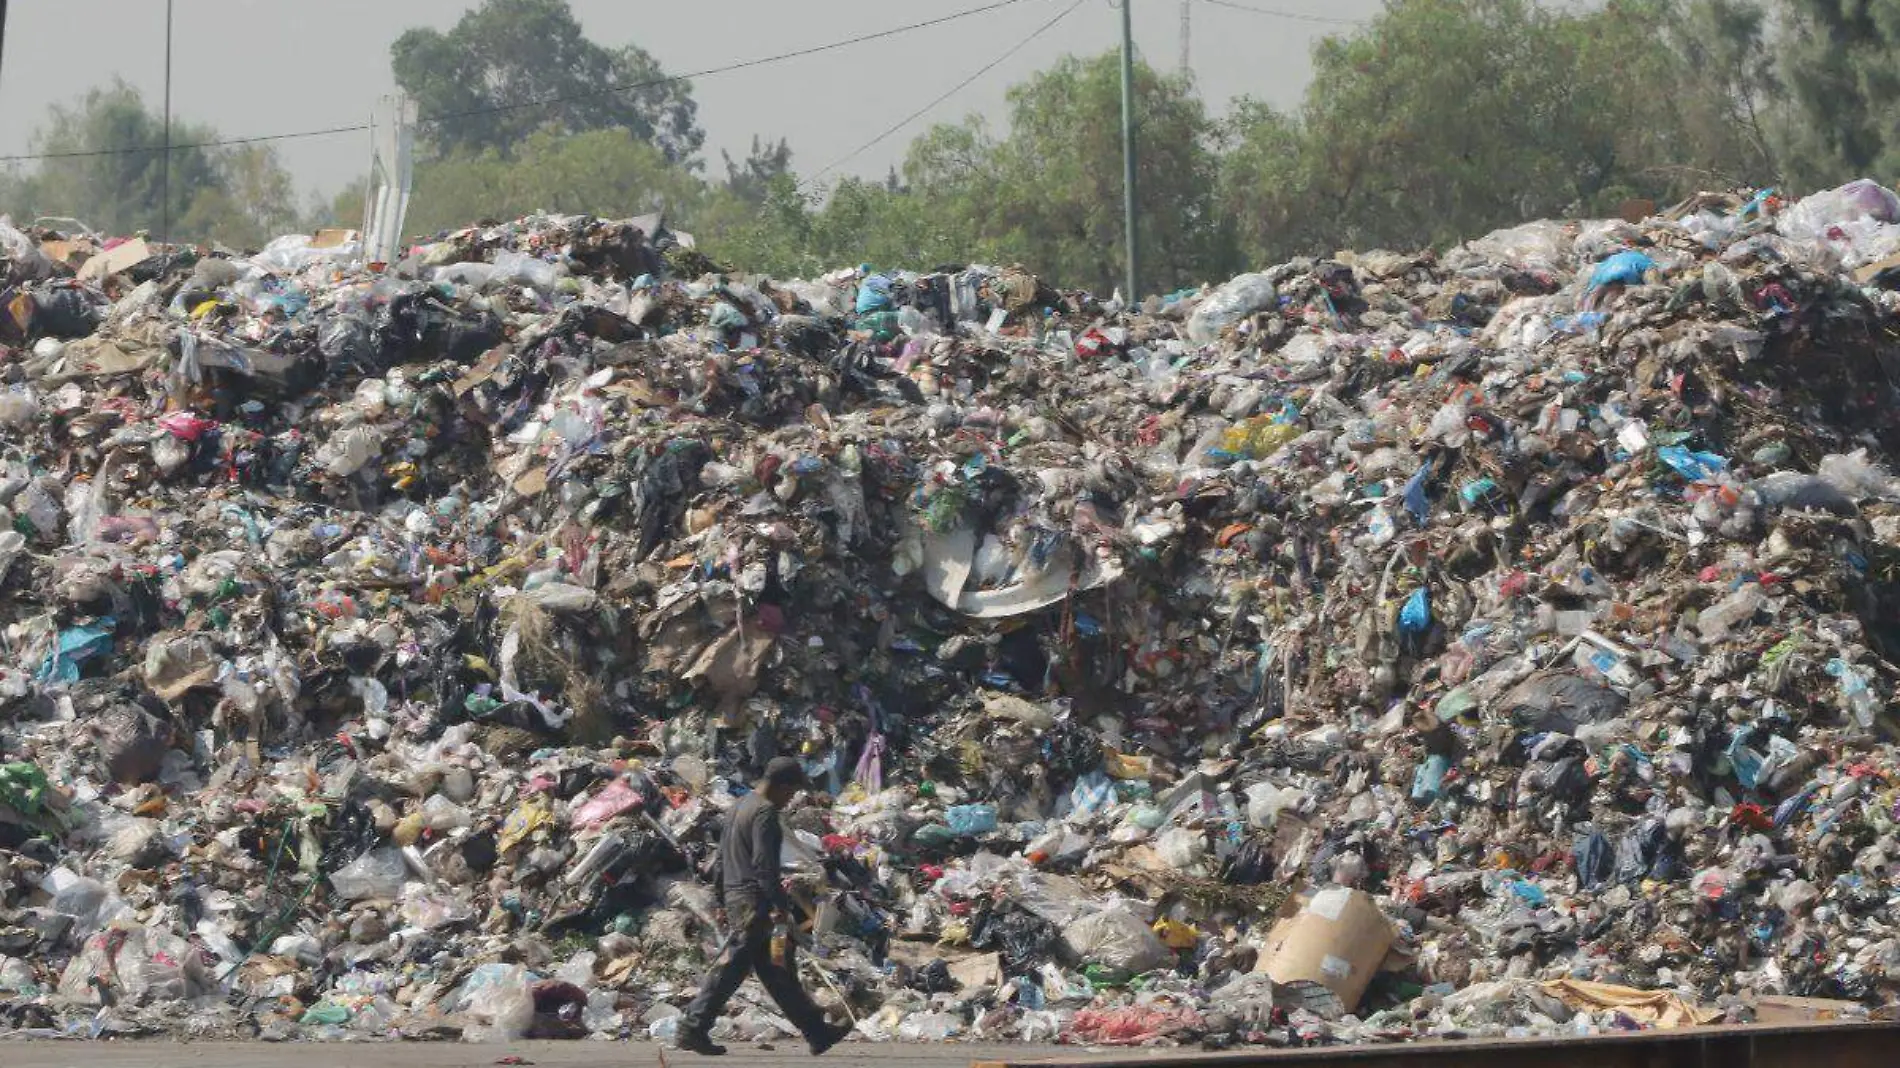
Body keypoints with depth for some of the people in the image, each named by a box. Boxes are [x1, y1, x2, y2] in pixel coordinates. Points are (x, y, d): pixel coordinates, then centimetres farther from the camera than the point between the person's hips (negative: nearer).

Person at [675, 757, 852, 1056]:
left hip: (734, 896, 10)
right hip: (754, 902, -10)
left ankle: (816, 1031, 12)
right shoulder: (765, 812, -13)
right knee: (730, 968, -6)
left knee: (777, 971, 10)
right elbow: (764, 864, -21)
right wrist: (781, 905, -20)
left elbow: (723, 857, 21)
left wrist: (722, 895, 24)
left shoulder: (740, 805, 17)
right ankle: (693, 1029, -4)